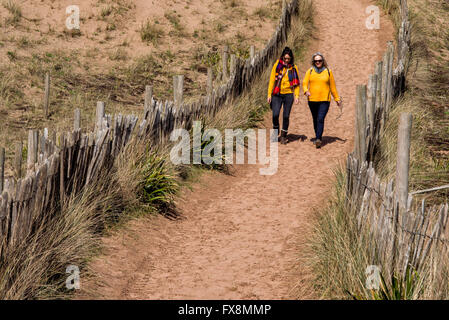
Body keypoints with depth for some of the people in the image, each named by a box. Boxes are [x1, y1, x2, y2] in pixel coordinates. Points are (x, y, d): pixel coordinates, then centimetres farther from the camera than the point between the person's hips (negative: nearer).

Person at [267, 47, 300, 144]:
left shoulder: (294, 68, 4)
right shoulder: (277, 65, 0)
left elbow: (296, 83, 9)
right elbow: (272, 80, 2)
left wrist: (297, 96, -2)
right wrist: (269, 94, -2)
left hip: (288, 95, 1)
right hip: (277, 94, -1)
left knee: (286, 116, 2)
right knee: (275, 115, -11)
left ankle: (283, 136, 16)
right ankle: (275, 133, 15)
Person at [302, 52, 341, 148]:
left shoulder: (328, 71, 4)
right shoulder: (310, 71, 6)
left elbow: (332, 86, 10)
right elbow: (305, 83, 1)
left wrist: (337, 99, 12)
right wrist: (306, 91, -20)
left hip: (324, 100, -3)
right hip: (312, 100, 3)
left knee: (320, 119, -16)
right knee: (315, 119, 14)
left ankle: (318, 139, -23)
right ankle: (318, 137, 31)